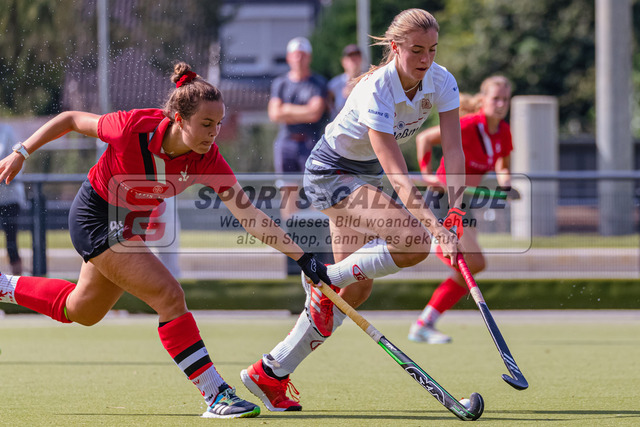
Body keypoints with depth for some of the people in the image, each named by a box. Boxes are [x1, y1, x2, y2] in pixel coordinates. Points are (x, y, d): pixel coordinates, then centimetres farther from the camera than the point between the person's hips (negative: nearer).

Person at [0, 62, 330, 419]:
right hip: (96, 217, -6)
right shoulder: (133, 128, -32)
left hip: (134, 225, 6)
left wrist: (302, 257, -28)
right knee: (169, 296, -19)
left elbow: (249, 215, -22)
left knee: (81, 311, 25)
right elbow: (71, 119, -15)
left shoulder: (206, 160, -21)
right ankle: (216, 395, -16)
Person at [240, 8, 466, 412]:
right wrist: (438, 229, -44)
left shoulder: (441, 82, -13)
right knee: (415, 242, -28)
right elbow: (400, 179, -37)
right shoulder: (375, 92, -33)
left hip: (366, 174, 8)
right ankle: (325, 279, -8)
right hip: (330, 172, -8)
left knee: (357, 289, 4)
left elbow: (454, 150, -19)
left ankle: (269, 374, 11)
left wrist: (455, 214, -32)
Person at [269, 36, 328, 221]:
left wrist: (288, 109, -3)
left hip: (310, 143, -3)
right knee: (287, 192, 0)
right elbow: (274, 114, 0)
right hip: (285, 142, 3)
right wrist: (303, 113, -5)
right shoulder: (279, 83, 12)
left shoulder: (318, 83, 3)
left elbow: (315, 113, -10)